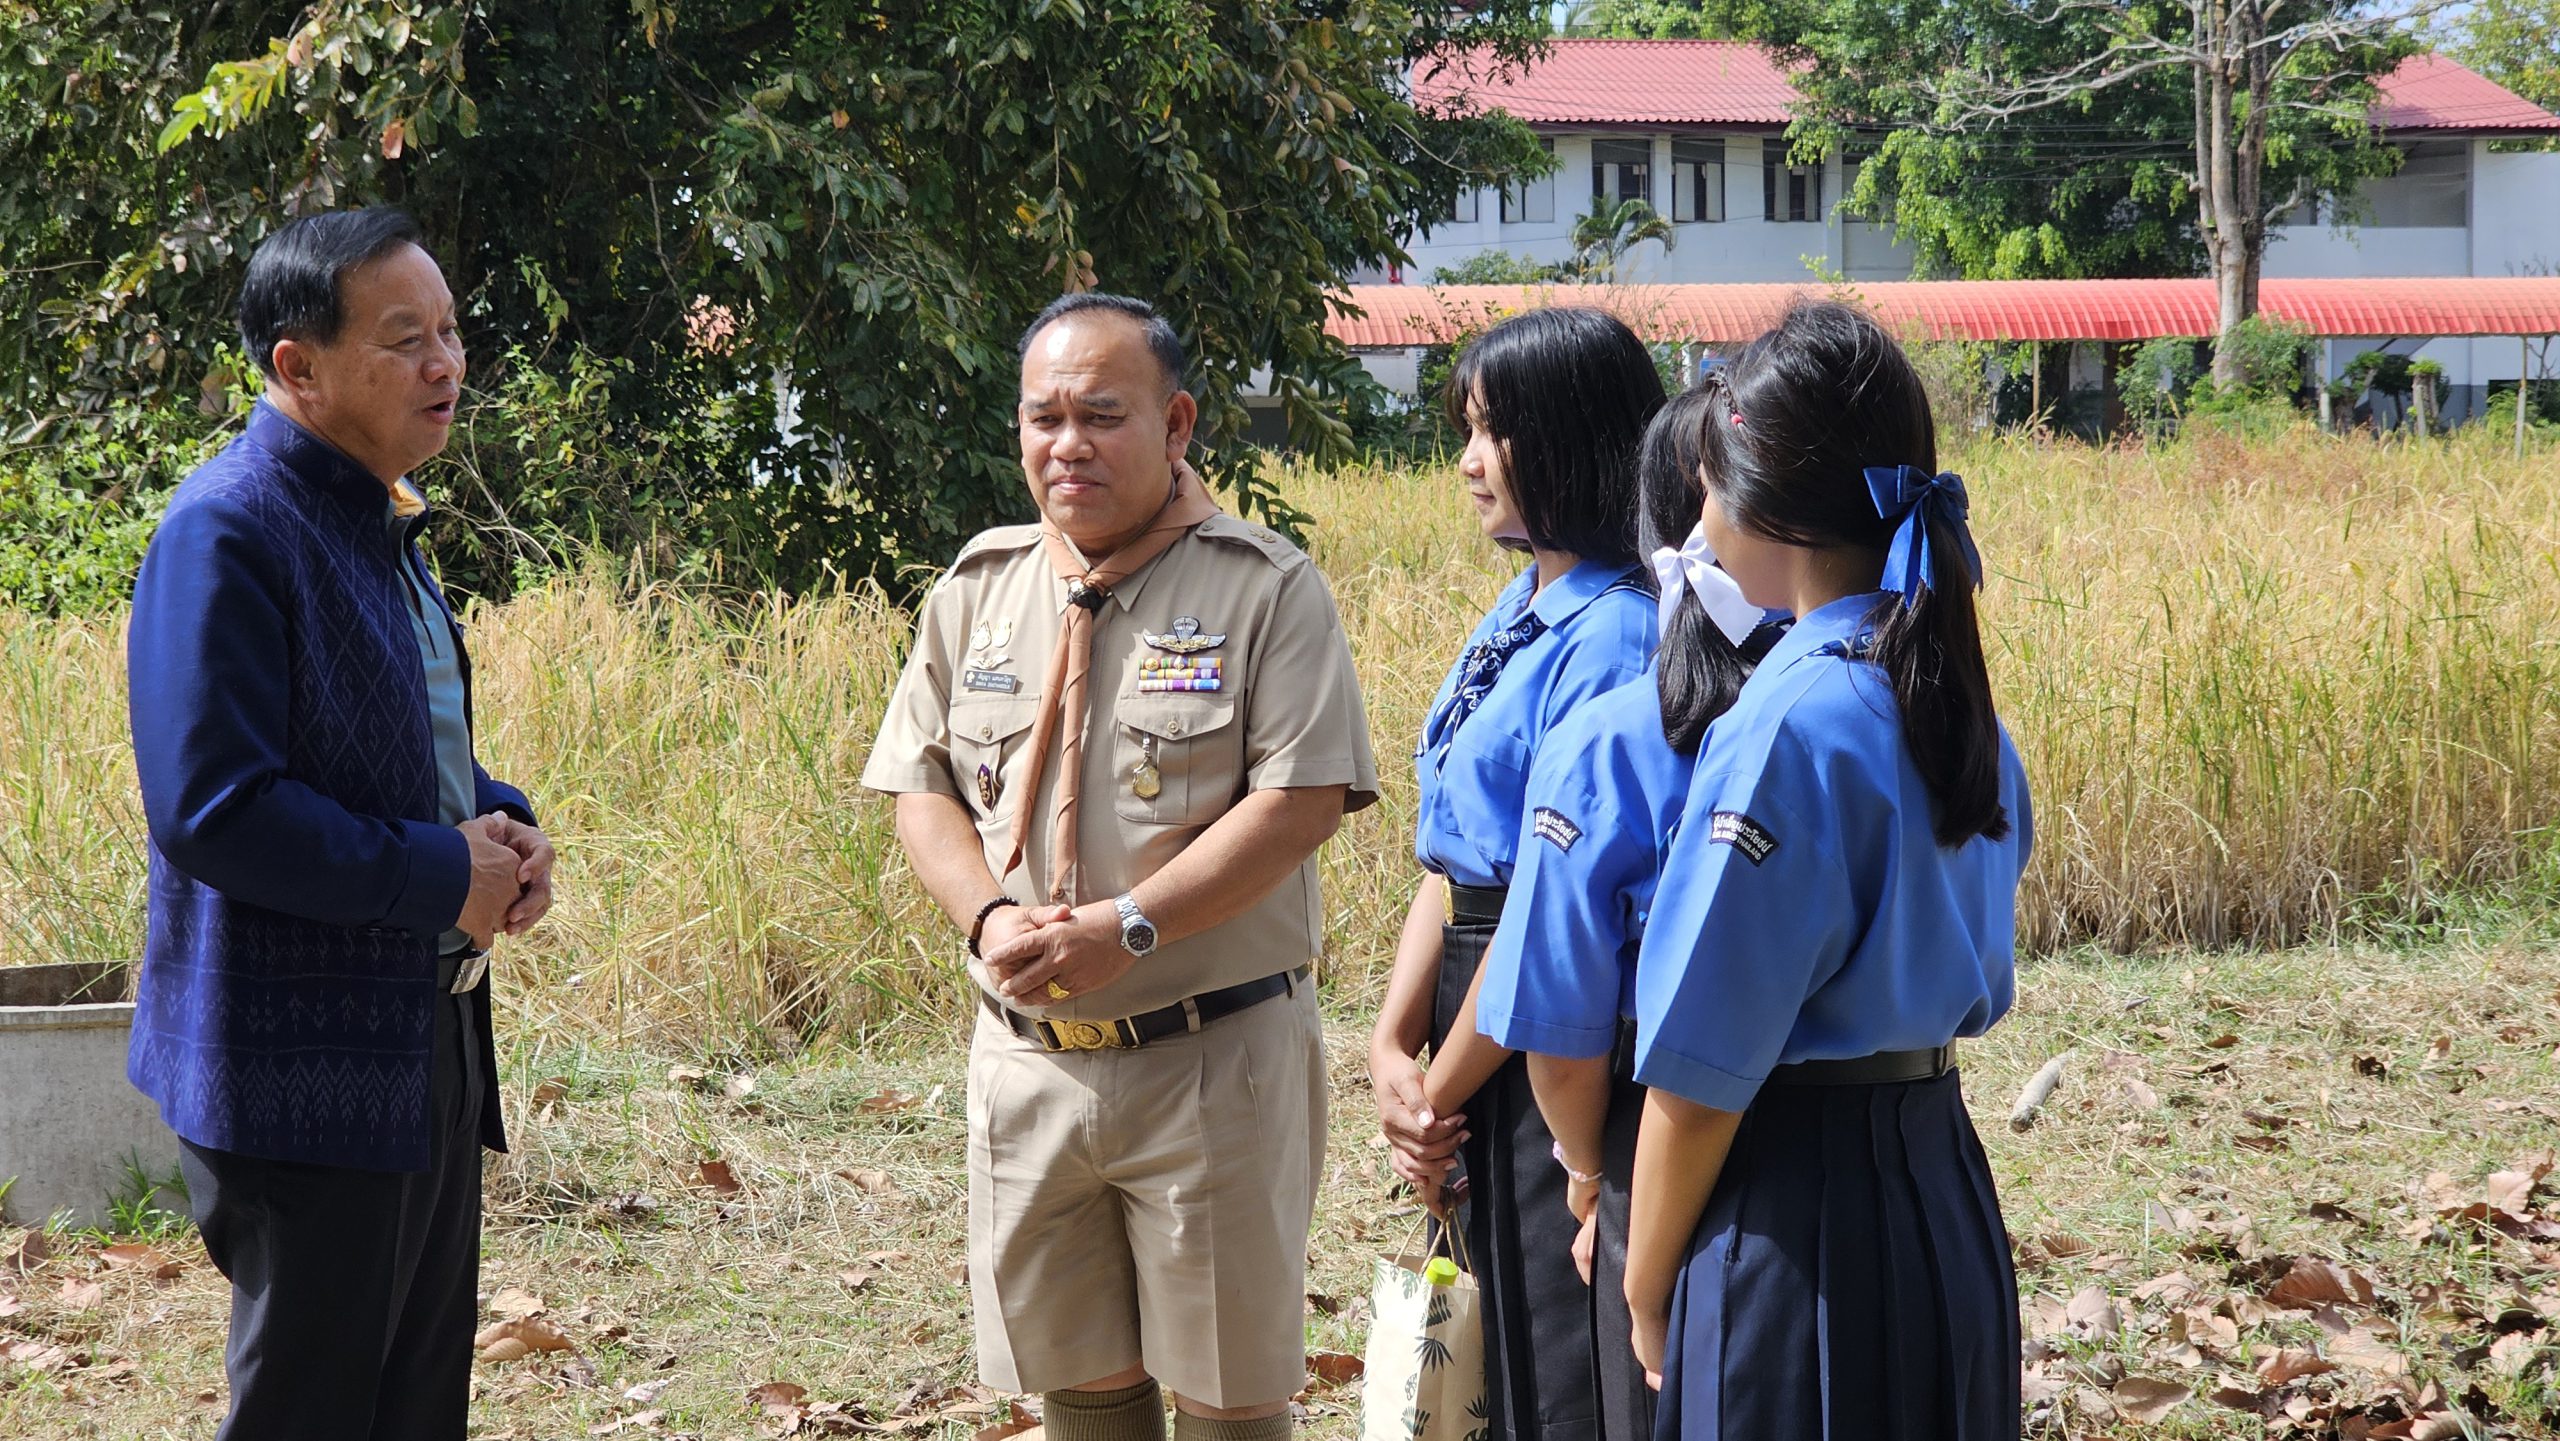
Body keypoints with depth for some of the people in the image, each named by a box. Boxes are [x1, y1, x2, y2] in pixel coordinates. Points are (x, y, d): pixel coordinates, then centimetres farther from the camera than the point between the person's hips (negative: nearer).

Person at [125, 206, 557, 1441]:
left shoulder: (381, 518, 13)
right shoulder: (228, 534, -18)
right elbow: (210, 811, -26)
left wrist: (501, 830, 4)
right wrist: (441, 874, -19)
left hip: (427, 1039, 10)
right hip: (310, 1073, -10)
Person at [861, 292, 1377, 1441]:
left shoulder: (1265, 589, -5)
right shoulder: (978, 590, 10)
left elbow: (1301, 798, -14)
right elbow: (922, 785, 10)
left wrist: (1125, 927, -21)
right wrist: (991, 919, -10)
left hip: (1213, 1055, -4)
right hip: (1029, 1055, 4)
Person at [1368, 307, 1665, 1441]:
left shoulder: (1609, 636, -18)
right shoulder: (1519, 613, 11)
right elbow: (1449, 858, 10)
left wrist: (1441, 1091, -12)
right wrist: (1393, 1046, -2)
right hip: (1483, 1066, 9)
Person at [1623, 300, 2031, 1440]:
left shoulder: (1785, 728, -19)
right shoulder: (1955, 705, 6)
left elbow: (1701, 1071, -17)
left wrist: (1646, 1291, -5)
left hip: (1795, 1219, -8)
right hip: (1945, 1195, 8)